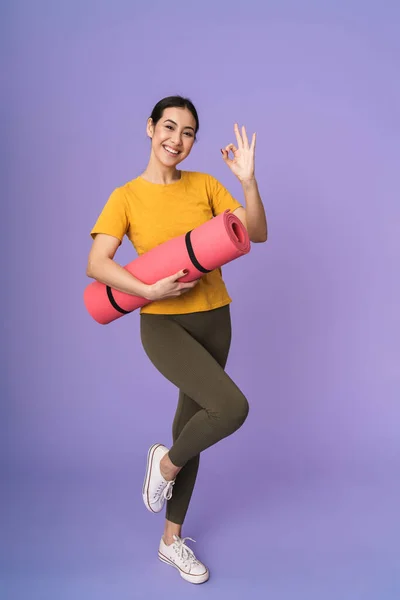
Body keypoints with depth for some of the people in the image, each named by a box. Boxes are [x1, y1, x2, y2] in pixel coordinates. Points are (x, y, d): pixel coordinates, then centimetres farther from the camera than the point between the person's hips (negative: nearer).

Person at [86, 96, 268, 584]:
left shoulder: (204, 185, 5)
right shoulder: (126, 196, -4)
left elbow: (257, 233, -2)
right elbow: (96, 265, -13)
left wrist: (248, 181, -15)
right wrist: (150, 290, -24)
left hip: (213, 320, 4)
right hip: (163, 324, -4)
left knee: (192, 423, 12)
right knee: (232, 407, -24)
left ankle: (172, 539, 32)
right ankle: (166, 463, 8)